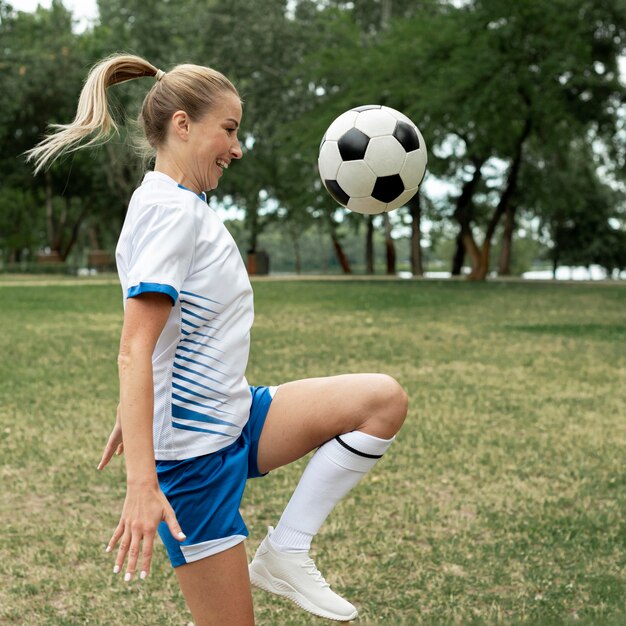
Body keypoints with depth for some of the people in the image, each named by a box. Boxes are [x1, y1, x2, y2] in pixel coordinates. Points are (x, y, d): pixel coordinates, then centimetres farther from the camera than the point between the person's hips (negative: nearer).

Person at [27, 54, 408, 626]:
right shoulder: (171, 210, -17)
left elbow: (153, 333, 22)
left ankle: (286, 552, 0)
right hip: (192, 449, -9)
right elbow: (135, 352, -25)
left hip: (236, 419, 9)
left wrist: (133, 415, 31)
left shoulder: (184, 207, 12)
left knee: (385, 400, -4)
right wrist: (142, 483, -31)